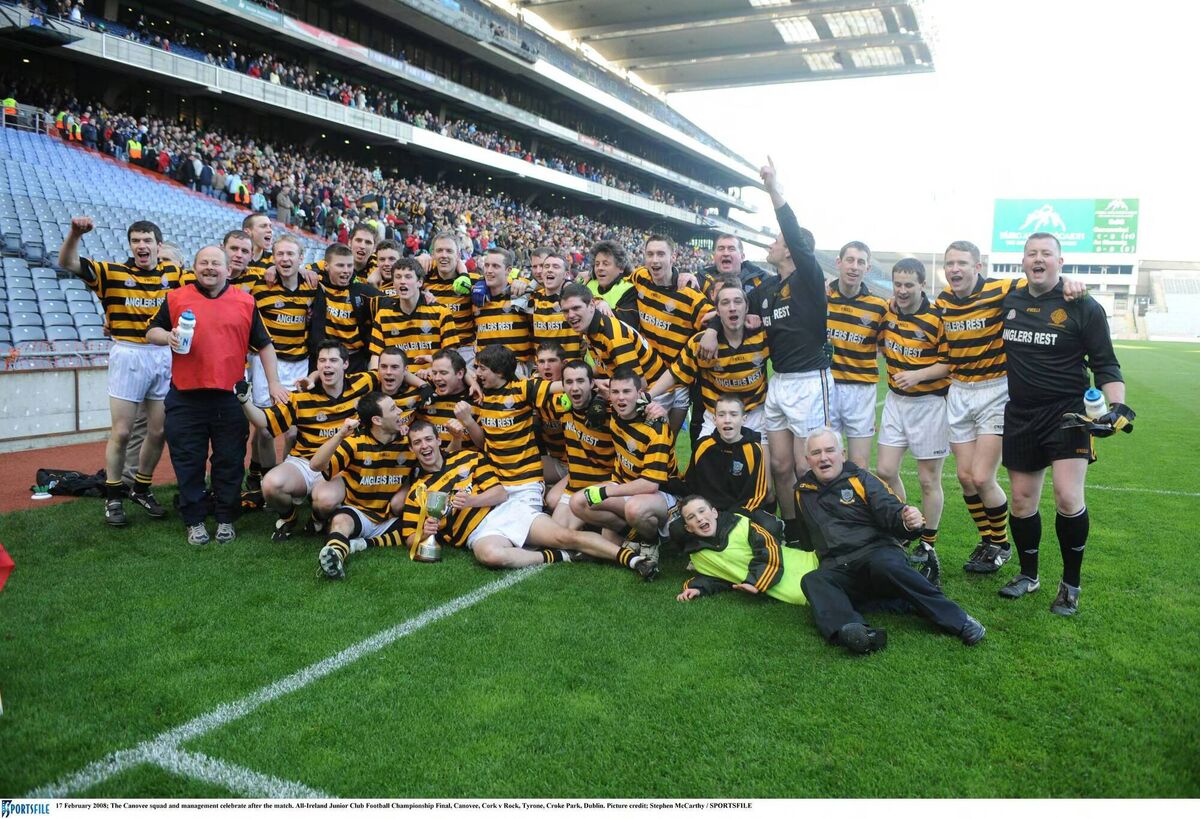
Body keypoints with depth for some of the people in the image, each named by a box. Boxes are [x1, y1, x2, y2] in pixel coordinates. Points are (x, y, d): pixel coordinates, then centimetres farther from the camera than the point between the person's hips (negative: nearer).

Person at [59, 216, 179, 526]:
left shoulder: (172, 273, 7)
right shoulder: (112, 272, -1)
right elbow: (67, 263, -10)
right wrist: (75, 233, -28)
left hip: (163, 357, 3)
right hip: (128, 357, -3)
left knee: (159, 432, 9)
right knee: (121, 433, 0)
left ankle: (142, 488, 28)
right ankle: (113, 497, 15)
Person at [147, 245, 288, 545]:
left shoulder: (245, 301, 8)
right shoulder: (176, 299, 7)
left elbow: (264, 344, 9)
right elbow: (151, 332, 11)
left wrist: (274, 383, 3)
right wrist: (168, 336, -11)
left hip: (230, 396, 0)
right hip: (185, 397, 0)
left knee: (229, 462, 6)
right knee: (189, 462, 5)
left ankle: (226, 519, 18)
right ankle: (194, 521, 16)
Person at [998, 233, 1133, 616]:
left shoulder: (1083, 307, -5)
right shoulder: (1008, 301, 6)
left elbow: (1105, 365, -4)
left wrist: (1117, 405, -17)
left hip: (1066, 413, -4)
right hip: (1020, 416, 4)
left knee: (1067, 497, -16)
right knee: (1022, 499, 9)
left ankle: (1071, 584, 4)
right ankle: (1028, 574, 28)